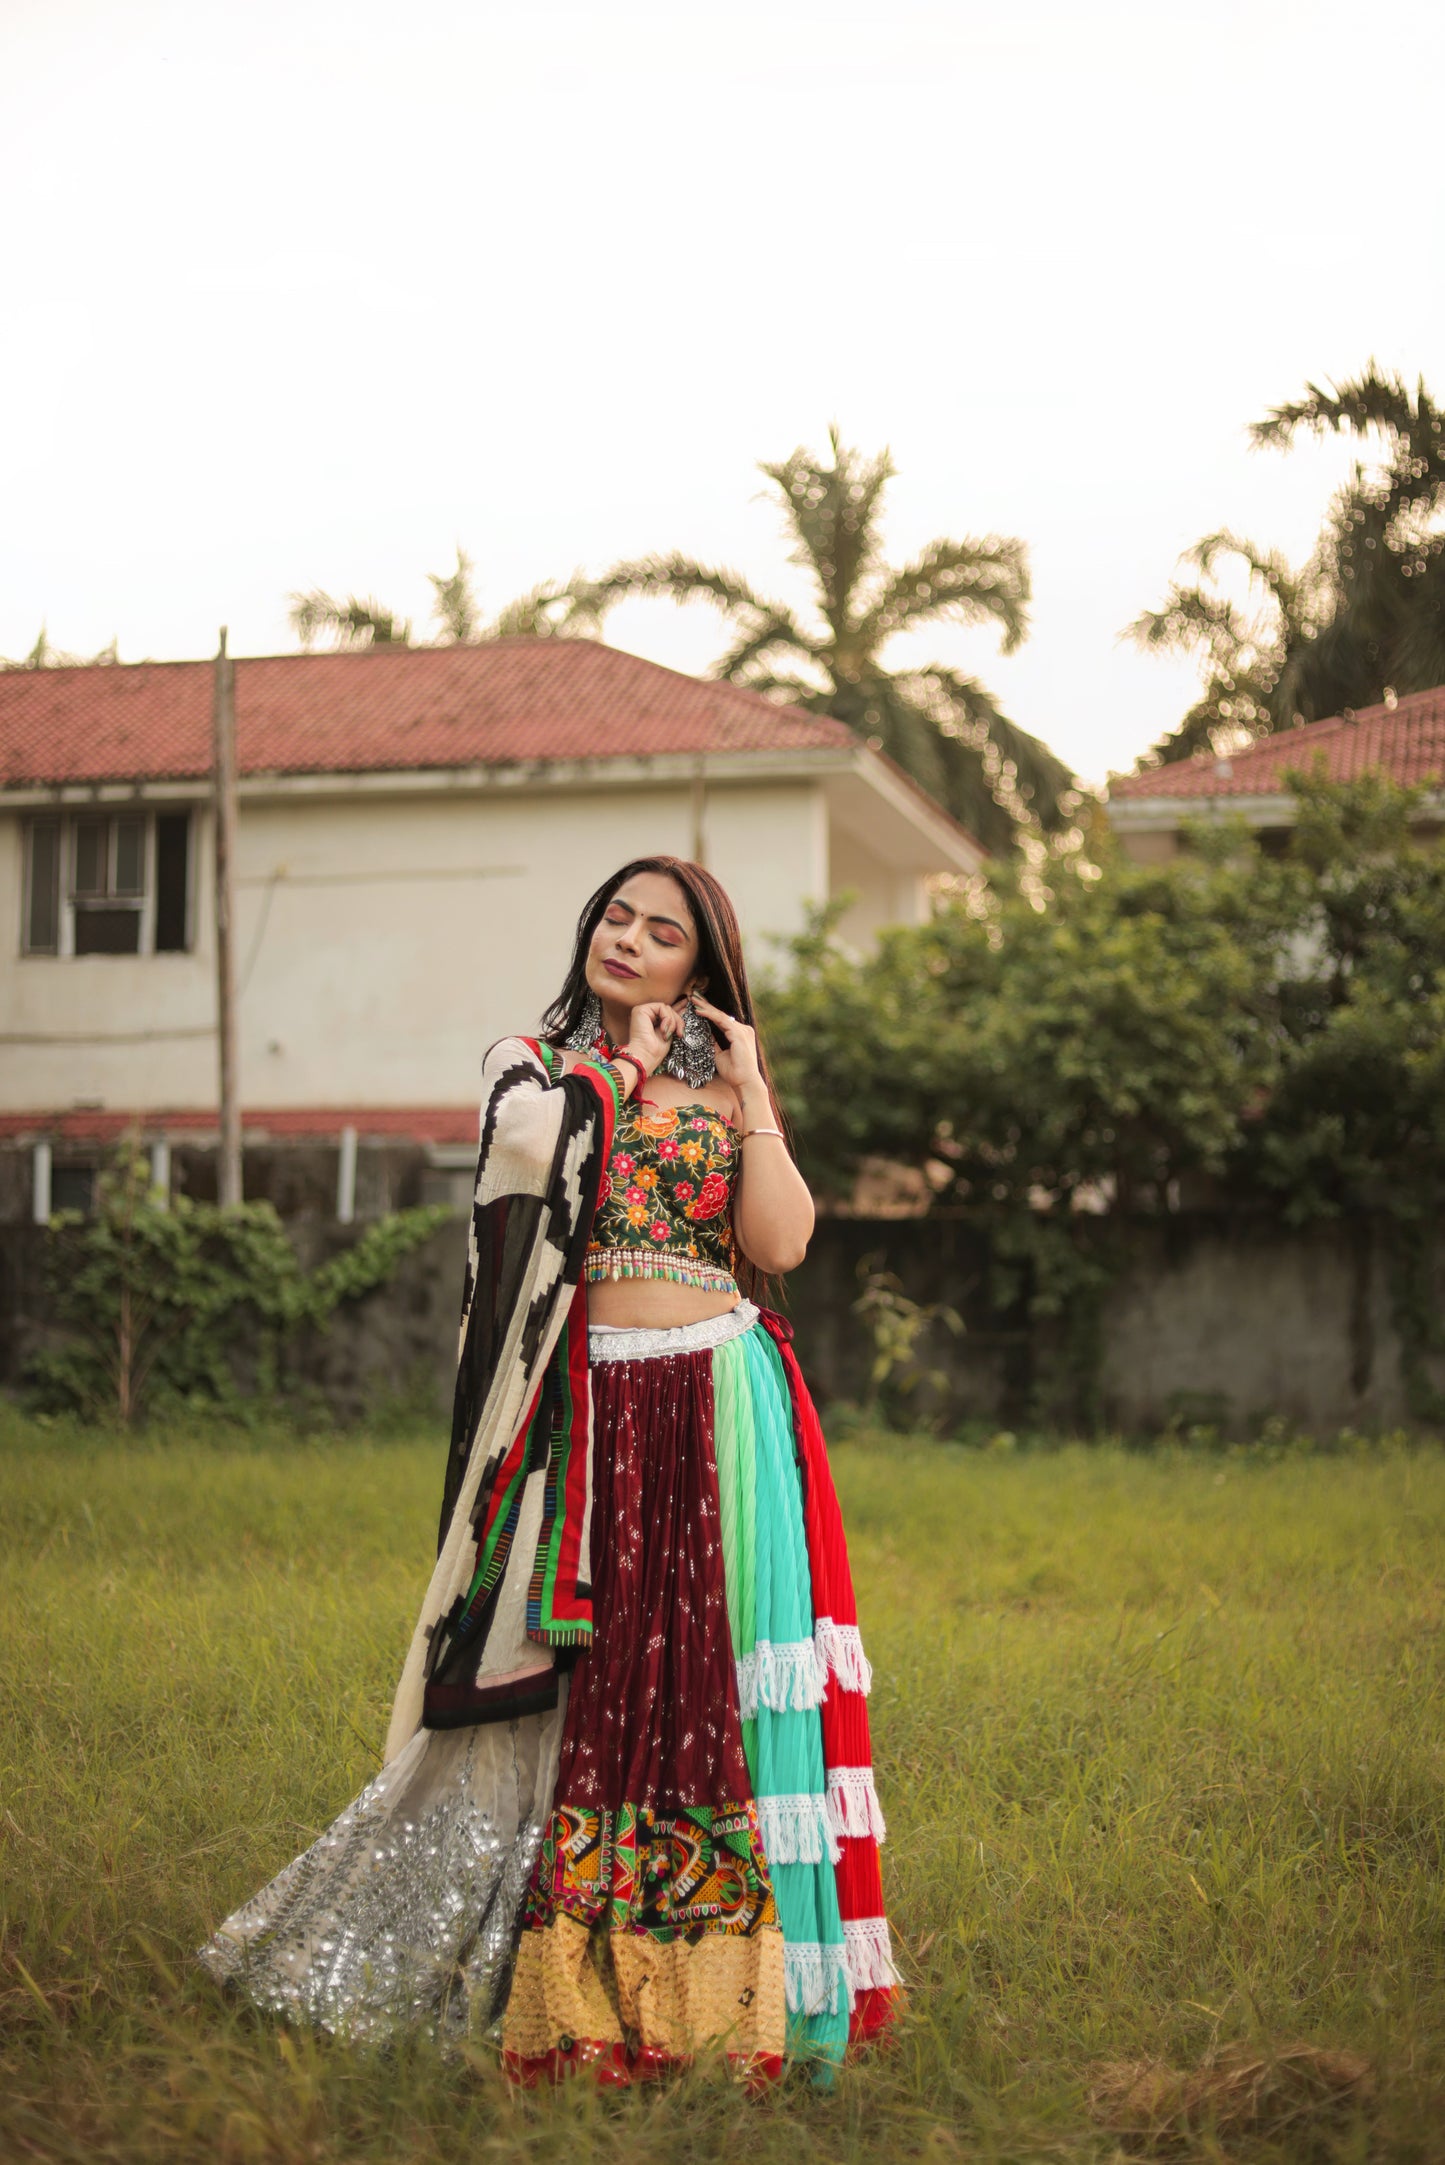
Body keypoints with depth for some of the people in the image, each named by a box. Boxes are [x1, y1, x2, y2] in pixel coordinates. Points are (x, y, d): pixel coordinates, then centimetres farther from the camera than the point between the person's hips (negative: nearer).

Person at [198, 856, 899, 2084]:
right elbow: (537, 1150, -13)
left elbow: (782, 1242, -2)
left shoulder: (731, 1090, 14)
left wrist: (749, 1092, -1)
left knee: (711, 1681, -3)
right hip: (587, 1409, -1)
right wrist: (618, 1070, -1)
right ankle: (582, 1985, 4)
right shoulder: (533, 1061, 11)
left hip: (721, 1410, 1)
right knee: (585, 1687, -3)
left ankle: (715, 1981, 3)